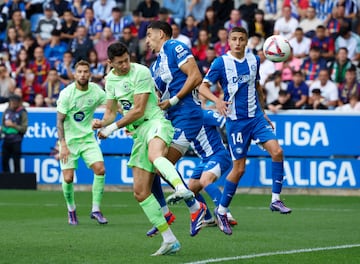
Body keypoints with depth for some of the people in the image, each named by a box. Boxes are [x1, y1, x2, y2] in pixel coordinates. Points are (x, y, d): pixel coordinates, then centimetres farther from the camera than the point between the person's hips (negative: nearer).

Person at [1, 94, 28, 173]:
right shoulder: (7, 111, 10)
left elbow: (24, 128, -8)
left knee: (16, 162, -2)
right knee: (4, 161, 6)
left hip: (16, 141, -5)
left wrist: (13, 125, -14)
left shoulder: (22, 113, -4)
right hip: (6, 140, 5)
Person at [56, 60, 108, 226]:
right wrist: (63, 145, -19)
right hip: (69, 140, -3)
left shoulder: (96, 91, -4)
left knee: (100, 169, -15)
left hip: (88, 138, 3)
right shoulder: (66, 93, -13)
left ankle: (96, 210, -2)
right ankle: (71, 210, 17)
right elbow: (60, 120, -11)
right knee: (68, 178, -10)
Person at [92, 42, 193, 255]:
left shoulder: (141, 72, -9)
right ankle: (169, 240, 4)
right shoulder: (110, 80, 14)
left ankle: (182, 189, -70)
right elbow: (111, 112, 20)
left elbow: (138, 110, -12)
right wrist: (102, 123, -2)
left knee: (154, 156, -43)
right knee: (140, 191, 0)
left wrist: (113, 128, -9)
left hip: (155, 122, -7)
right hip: (138, 133, 7)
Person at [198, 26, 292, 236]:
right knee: (239, 168, -2)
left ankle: (276, 199, -7)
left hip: (256, 116, 4)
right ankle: (222, 211, 14)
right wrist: (217, 100, -28)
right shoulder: (221, 63, -6)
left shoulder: (254, 60, 7)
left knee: (277, 150, -17)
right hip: (236, 121, -4)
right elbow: (203, 87, -9)